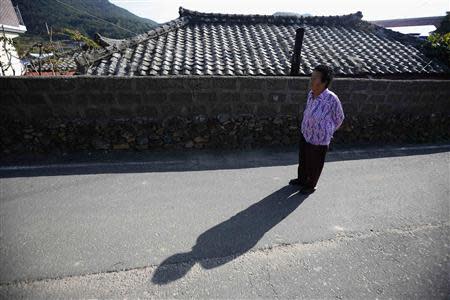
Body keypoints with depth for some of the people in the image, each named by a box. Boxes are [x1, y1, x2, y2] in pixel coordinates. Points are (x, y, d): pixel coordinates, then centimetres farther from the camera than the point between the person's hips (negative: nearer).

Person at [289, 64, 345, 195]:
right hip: (305, 134, 6)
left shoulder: (332, 99, -26)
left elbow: (339, 118, -9)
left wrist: (327, 132, 5)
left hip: (319, 141, -6)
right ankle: (301, 179, 51)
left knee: (314, 165, 17)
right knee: (302, 160, 25)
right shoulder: (311, 93, -10)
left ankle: (311, 185, 43)